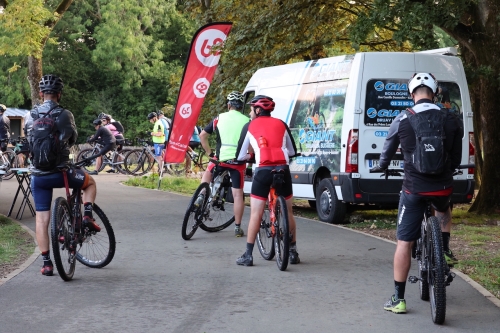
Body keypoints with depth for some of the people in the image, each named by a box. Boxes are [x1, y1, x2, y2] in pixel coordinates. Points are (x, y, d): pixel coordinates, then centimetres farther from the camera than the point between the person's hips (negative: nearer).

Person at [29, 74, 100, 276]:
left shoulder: (31, 116, 3)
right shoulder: (64, 115, -7)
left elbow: (26, 143, 10)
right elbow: (73, 139, 1)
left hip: (38, 176, 3)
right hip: (60, 173, -3)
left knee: (41, 219, 8)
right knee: (90, 182, 26)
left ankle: (46, 263, 6)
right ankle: (87, 216, 6)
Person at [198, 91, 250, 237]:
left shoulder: (219, 118, 6)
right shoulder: (247, 121, 2)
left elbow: (202, 135, 8)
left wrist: (209, 152, 16)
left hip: (221, 158, 1)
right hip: (238, 161, -1)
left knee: (208, 172, 33)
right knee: (238, 194, 5)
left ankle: (201, 196, 16)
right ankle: (237, 227, 6)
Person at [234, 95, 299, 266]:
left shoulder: (250, 127, 10)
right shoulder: (281, 124, 15)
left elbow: (240, 156, 13)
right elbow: (293, 151, 21)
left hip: (263, 172, -2)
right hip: (283, 170, 2)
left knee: (256, 214, 4)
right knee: (288, 212, 15)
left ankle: (248, 255, 3)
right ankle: (293, 252, 21)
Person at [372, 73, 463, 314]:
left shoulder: (402, 121, -5)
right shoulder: (451, 120, 0)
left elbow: (387, 153, 8)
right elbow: (456, 159, 10)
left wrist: (381, 167, 31)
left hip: (414, 189, -2)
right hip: (443, 186, 2)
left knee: (404, 242, 5)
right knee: (443, 209, 39)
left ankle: (398, 299, 7)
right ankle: (445, 249, 24)